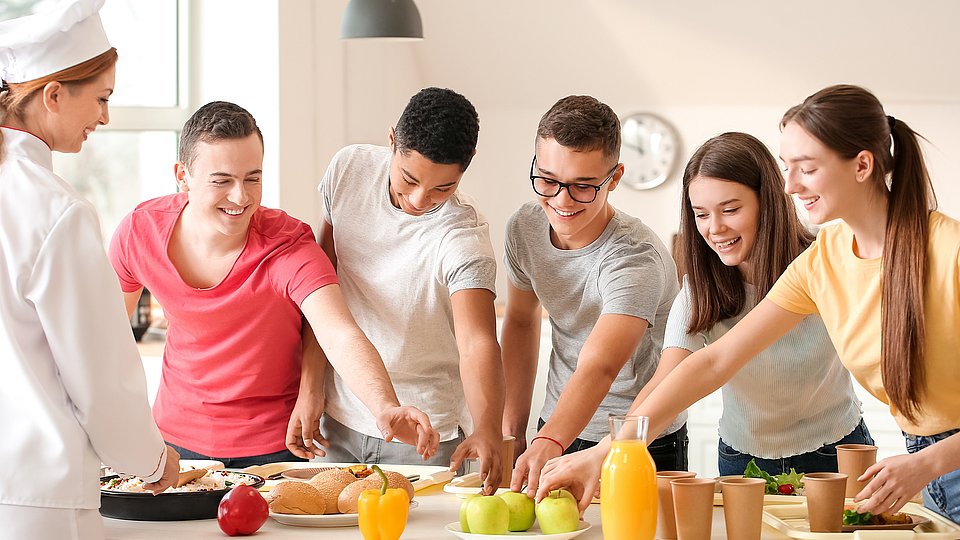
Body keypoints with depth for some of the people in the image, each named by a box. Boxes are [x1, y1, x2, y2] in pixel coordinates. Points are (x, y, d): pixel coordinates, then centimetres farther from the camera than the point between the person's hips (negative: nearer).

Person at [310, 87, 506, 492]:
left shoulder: (464, 236, -24)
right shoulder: (349, 169, -10)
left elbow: (478, 342, -36)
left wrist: (487, 430, -54)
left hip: (426, 435, -4)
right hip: (341, 418, 4)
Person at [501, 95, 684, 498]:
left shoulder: (635, 258, -28)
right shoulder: (524, 227, -8)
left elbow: (598, 369, -42)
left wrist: (548, 444, -59)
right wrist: (513, 432, 6)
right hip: (557, 428, 5)